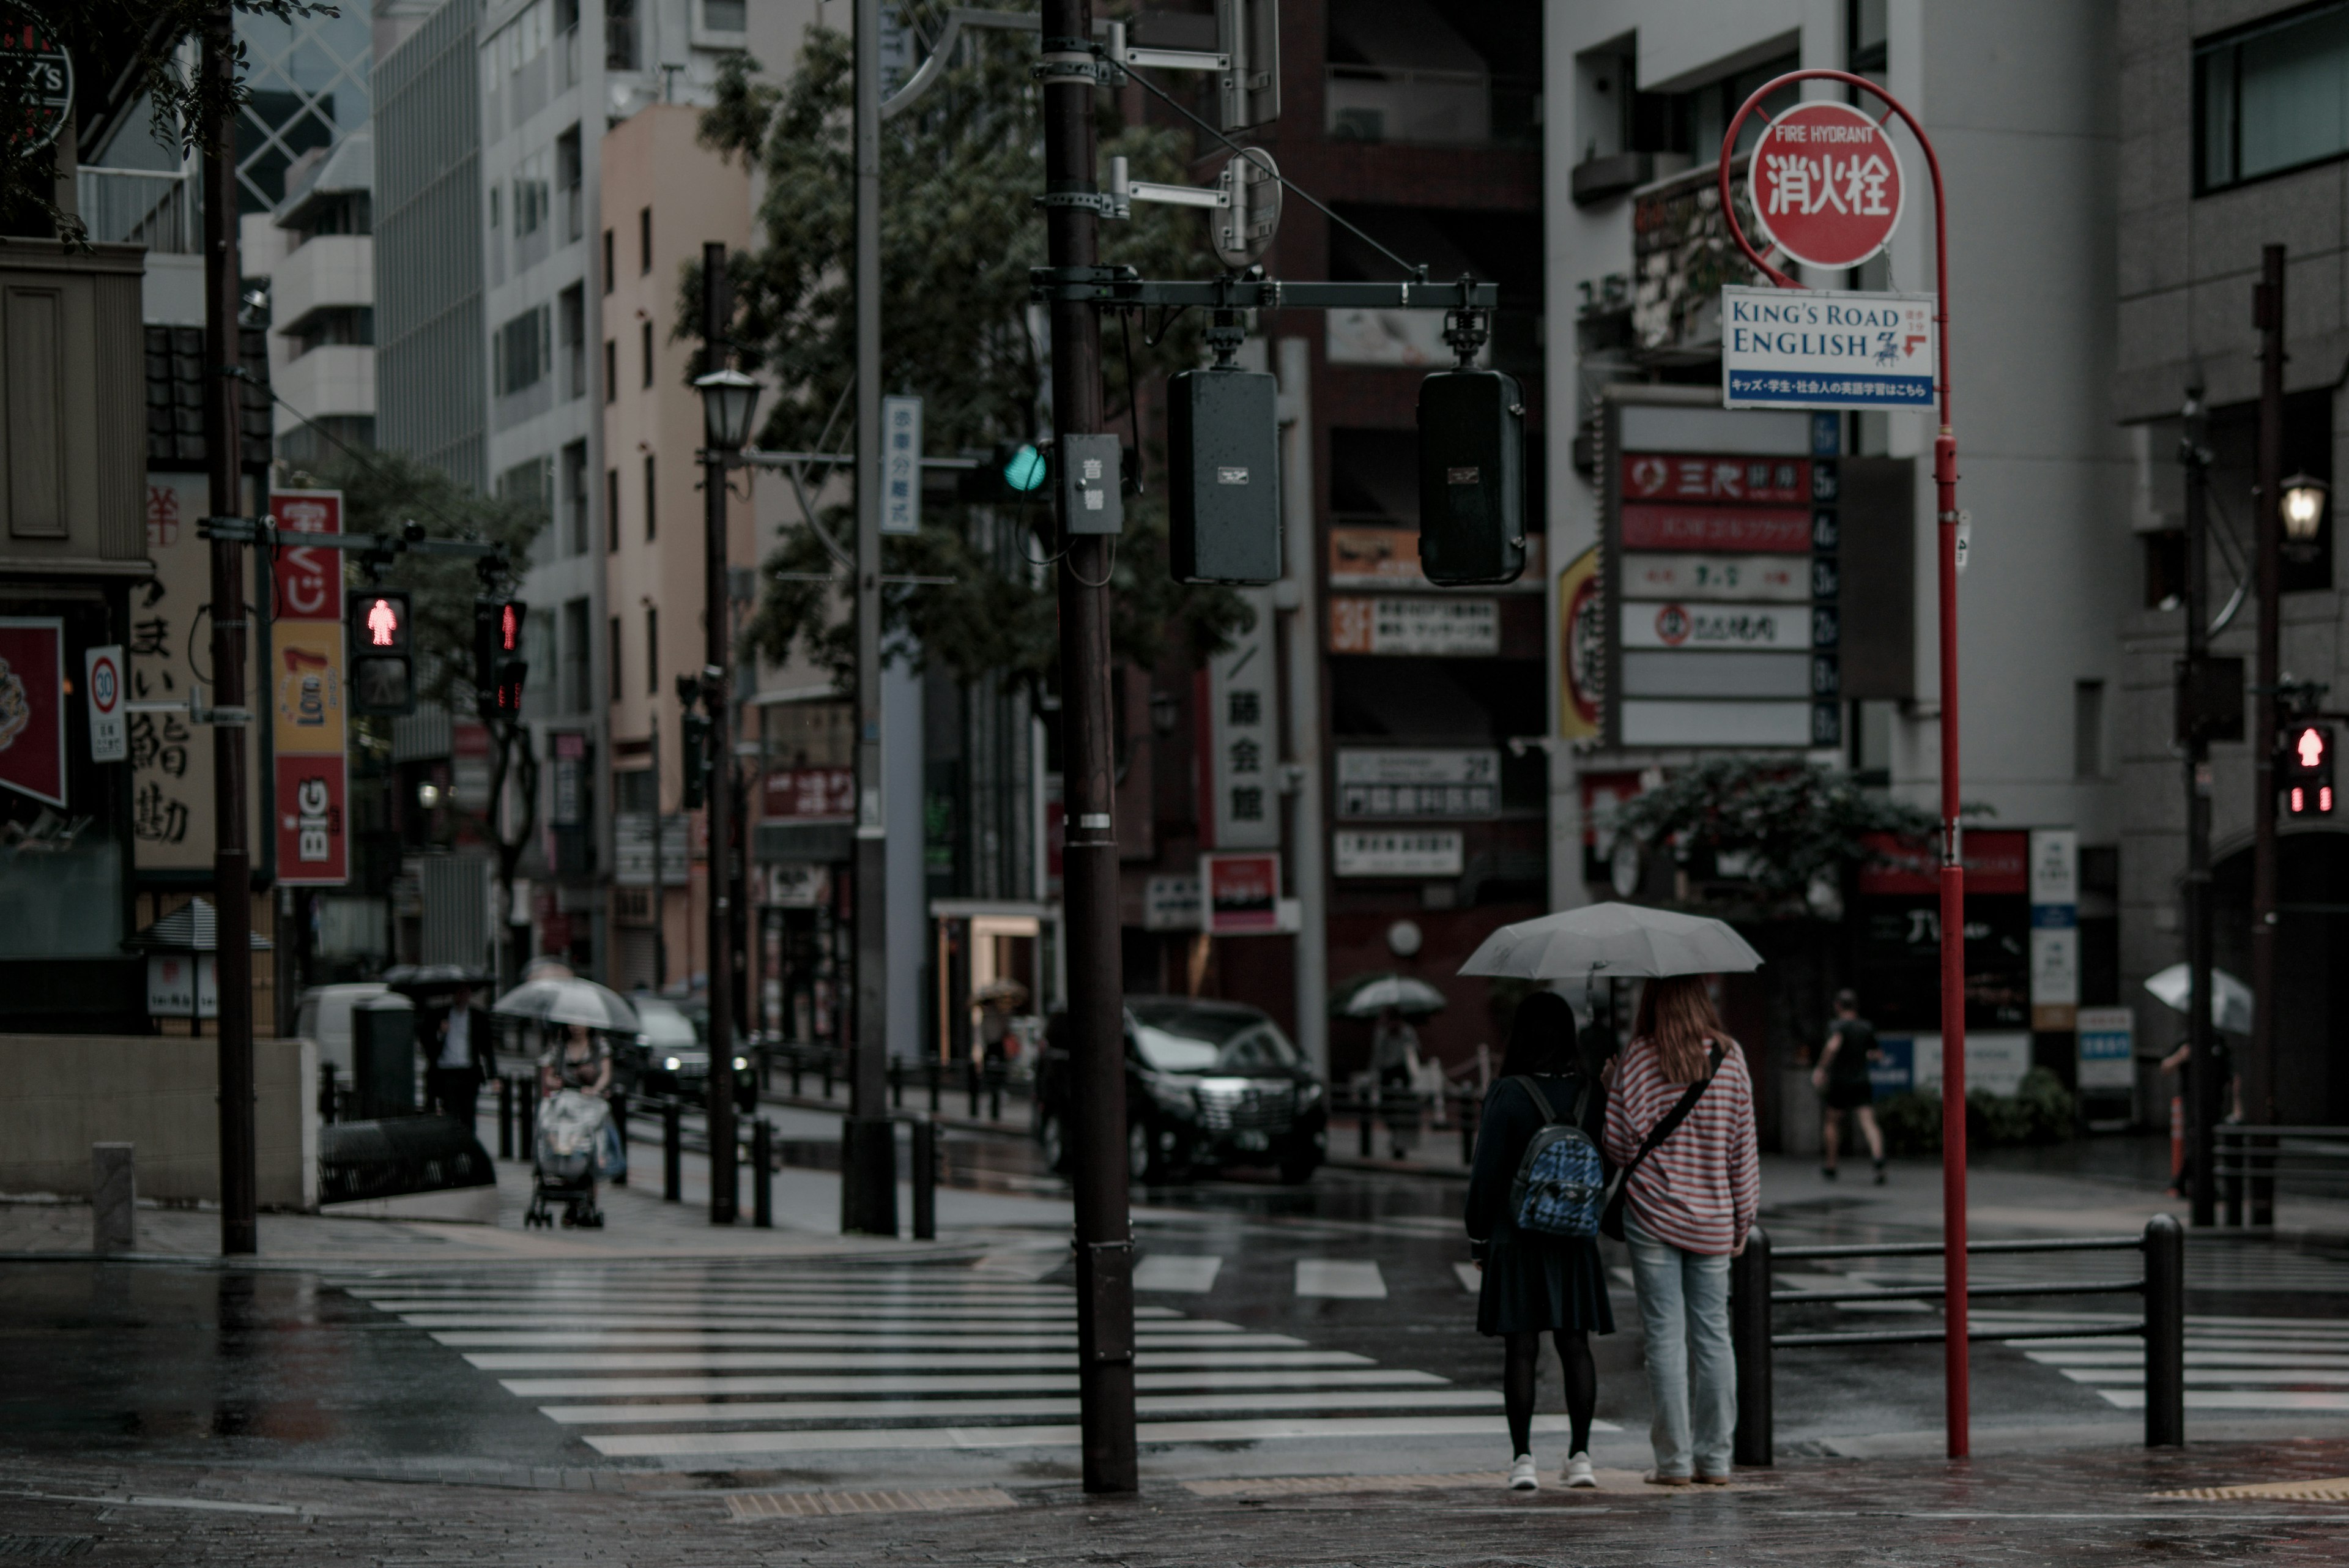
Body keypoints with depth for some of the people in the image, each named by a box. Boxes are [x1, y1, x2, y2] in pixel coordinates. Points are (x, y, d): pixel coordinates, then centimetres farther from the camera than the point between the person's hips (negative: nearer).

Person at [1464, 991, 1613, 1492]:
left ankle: (1522, 1457, 0)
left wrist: (1480, 1234, 1)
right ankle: (1580, 1455, 9)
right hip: (1576, 1240, 3)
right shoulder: (1592, 1092, 0)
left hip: (1516, 1238, -3)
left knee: (1521, 1348, 0)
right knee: (1576, 1346, 8)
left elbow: (1488, 1172, -8)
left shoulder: (1508, 1094, -11)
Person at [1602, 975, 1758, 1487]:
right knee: (1713, 1334, 8)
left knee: (1665, 1336, 0)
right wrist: (1743, 1219, 13)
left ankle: (1674, 1459, 1)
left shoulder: (1640, 1058, -9)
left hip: (1653, 1213, -3)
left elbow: (1620, 1144, -10)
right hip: (1712, 1217, 3)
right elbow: (1743, 1146, 4)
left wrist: (1606, 1092, 9)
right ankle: (1714, 1458, 10)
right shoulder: (1729, 1056, 1)